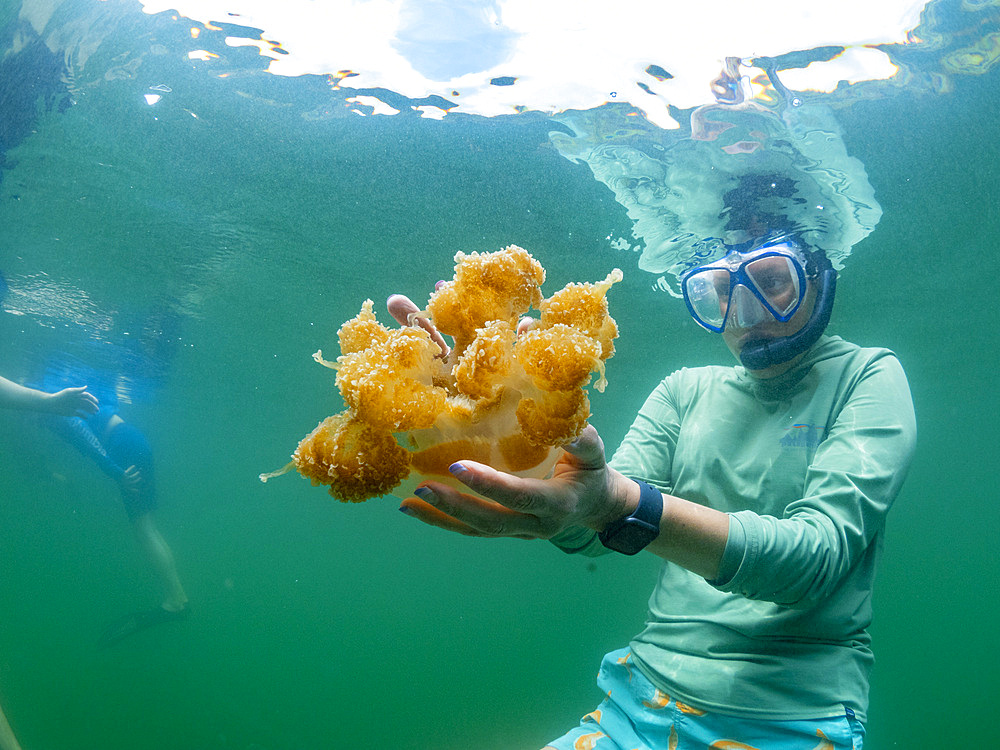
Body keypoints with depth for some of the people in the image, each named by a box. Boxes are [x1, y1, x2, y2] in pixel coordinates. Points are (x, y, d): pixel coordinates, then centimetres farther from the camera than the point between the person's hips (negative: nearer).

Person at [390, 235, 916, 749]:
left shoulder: (869, 377, -2)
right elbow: (592, 535, -2)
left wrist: (622, 506, -33)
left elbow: (819, 555, -18)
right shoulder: (687, 390, 8)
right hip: (643, 699, 3)